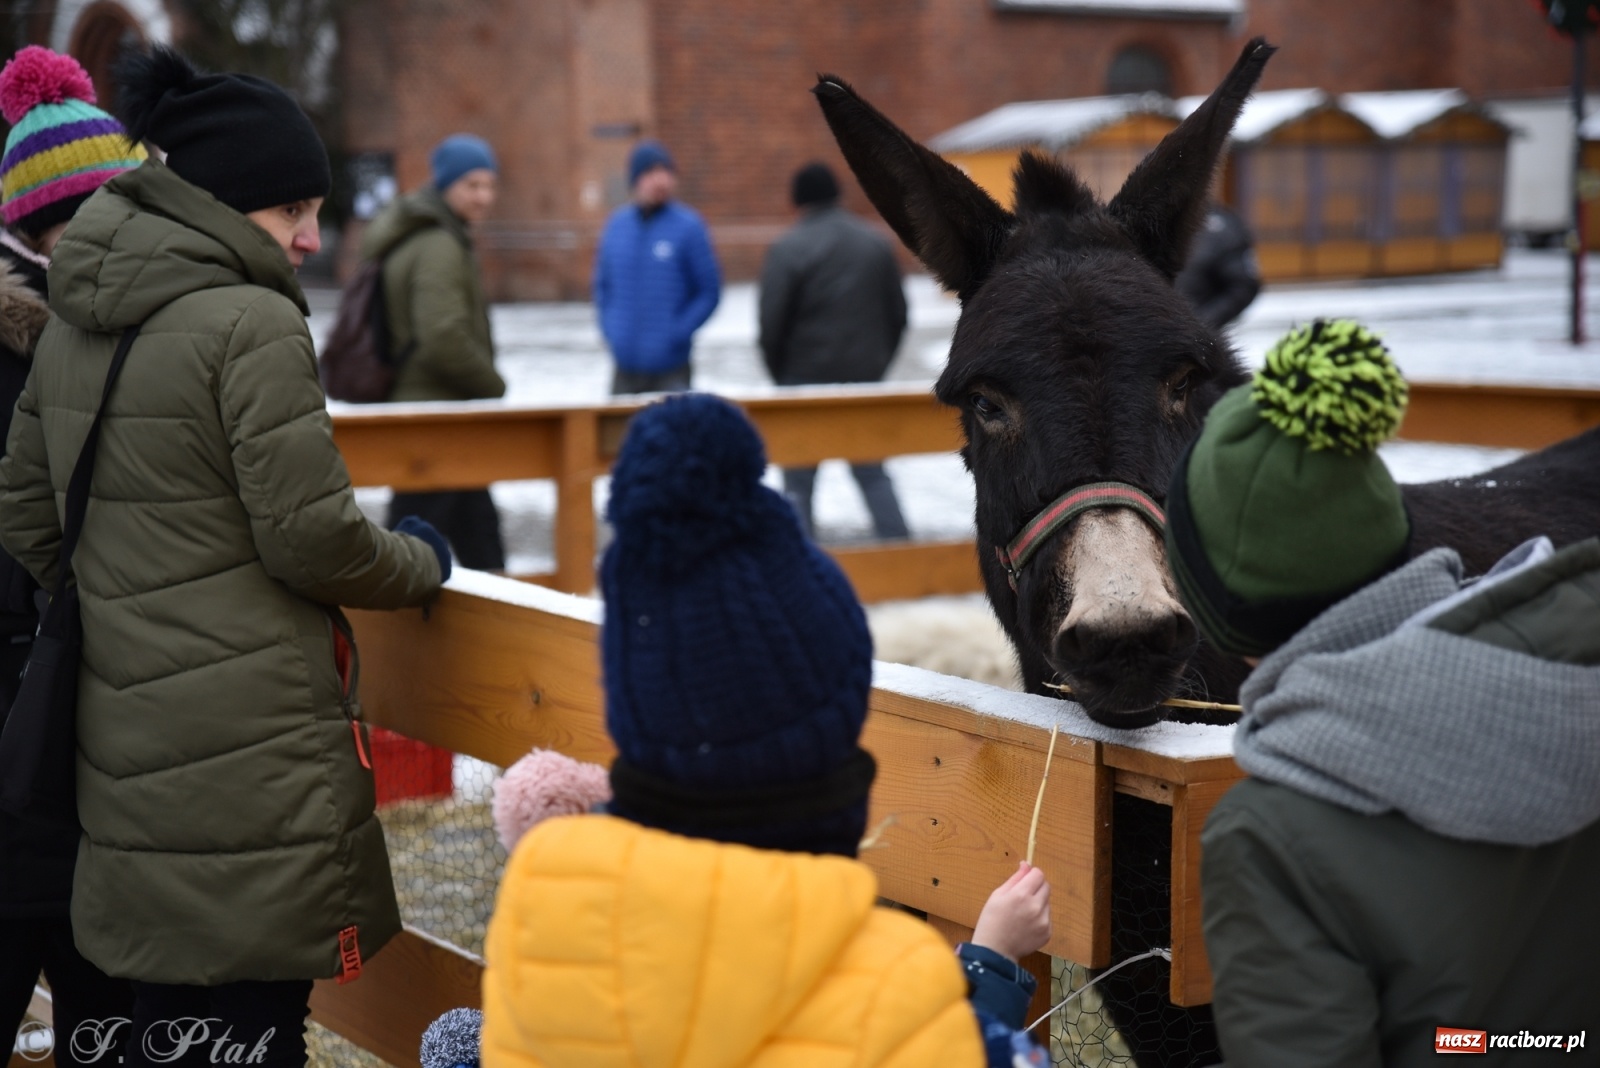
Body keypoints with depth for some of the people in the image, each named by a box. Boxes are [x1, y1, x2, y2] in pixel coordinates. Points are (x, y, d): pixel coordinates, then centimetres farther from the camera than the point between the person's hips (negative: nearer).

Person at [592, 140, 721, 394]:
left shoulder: (688, 226, -6)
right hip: (625, 366, 4)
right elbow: (603, 285, 17)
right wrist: (609, 329, 3)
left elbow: (710, 292, -5)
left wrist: (677, 334, -13)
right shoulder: (616, 225, 7)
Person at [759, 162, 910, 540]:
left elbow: (772, 324, -9)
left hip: (806, 380, -4)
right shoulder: (876, 243, 7)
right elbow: (898, 314, 11)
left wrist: (782, 375, 6)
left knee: (798, 481, 5)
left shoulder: (788, 249, -9)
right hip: (864, 381, 4)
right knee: (873, 474, 12)